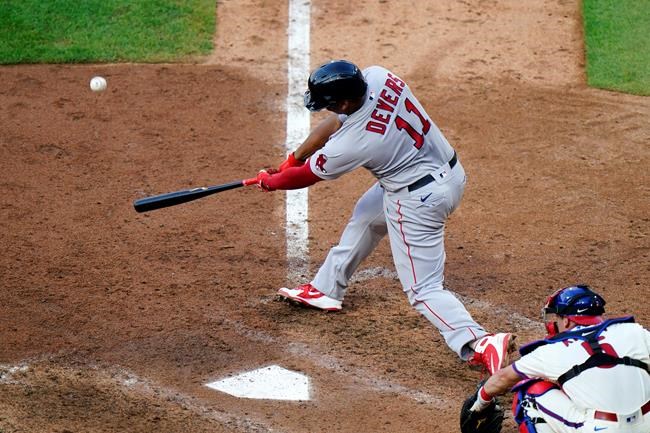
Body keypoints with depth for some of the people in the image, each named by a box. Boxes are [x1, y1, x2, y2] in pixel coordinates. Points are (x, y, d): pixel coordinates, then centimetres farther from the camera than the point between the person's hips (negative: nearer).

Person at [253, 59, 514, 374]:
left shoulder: (350, 144, -28)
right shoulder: (378, 77, -12)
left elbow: (306, 175, -8)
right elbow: (334, 122, 3)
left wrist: (270, 182, 12)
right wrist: (292, 160, 5)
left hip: (418, 201, -9)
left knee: (423, 289, -3)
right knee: (366, 215, 30)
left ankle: (478, 343, -20)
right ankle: (324, 289, 45)